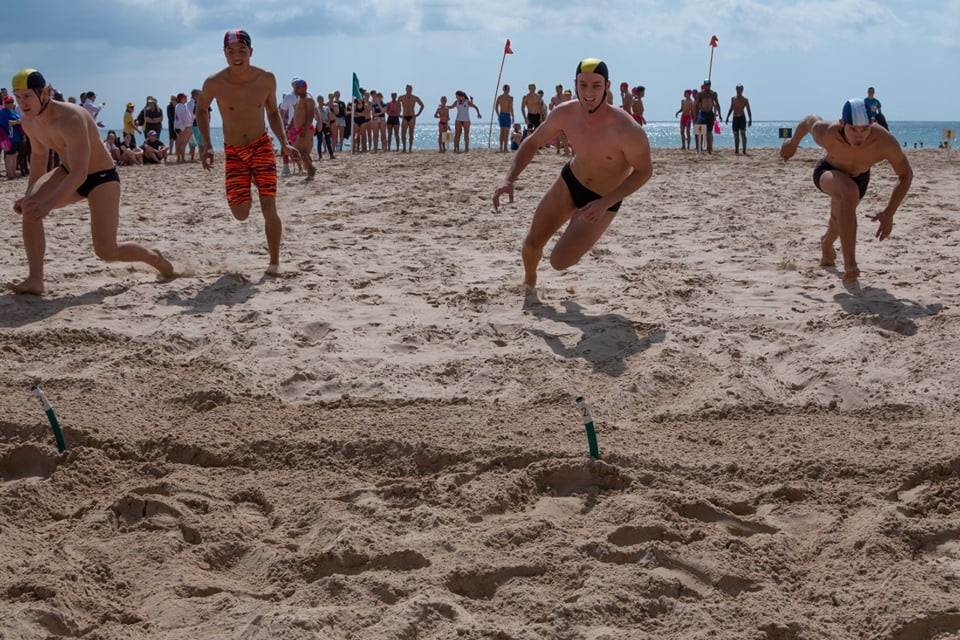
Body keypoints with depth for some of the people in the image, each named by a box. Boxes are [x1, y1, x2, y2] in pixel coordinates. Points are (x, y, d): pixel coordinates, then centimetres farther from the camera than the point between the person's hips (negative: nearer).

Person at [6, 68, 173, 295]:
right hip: (69, 174, 7)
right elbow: (39, 157, 13)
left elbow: (80, 173, -38)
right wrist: (28, 194, 5)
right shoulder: (29, 122, -7)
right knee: (29, 206, -22)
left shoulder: (71, 119, -33)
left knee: (106, 251, -12)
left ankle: (155, 258, 20)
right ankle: (34, 280, -21)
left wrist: (49, 204, -47)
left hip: (101, 178, -7)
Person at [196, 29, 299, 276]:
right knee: (241, 214, -2)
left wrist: (284, 144, -2)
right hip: (234, 153, 0)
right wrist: (206, 146, -3)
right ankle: (245, 195, 35)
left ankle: (274, 262, 4)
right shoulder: (214, 84, -15)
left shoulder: (266, 79, -9)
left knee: (269, 209, -11)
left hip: (262, 147, 0)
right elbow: (201, 109, 6)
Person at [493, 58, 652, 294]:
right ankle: (529, 283, 42)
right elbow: (532, 143, -3)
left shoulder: (627, 130, -35)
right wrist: (509, 180, -18)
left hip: (603, 200, -4)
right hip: (570, 181, 4)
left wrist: (606, 203, -28)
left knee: (559, 261, -10)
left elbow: (644, 171, -20)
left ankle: (579, 238, 26)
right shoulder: (565, 114, -20)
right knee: (532, 243, 7)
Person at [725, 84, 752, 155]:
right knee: (736, 134, 6)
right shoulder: (733, 99, 12)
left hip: (742, 118, -4)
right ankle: (736, 150, 13)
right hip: (735, 118, 4)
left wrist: (750, 120, -4)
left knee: (743, 133, -14)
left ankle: (744, 151, -15)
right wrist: (727, 117, 13)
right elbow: (731, 108, 20)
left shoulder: (745, 100, 1)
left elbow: (748, 110, 2)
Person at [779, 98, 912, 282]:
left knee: (841, 219, 28)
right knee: (849, 193, -37)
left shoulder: (886, 142, -39)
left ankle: (826, 244, 66)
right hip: (829, 171, -3)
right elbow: (810, 120, -14)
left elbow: (906, 175, -24)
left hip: (859, 177, 3)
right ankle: (849, 264, -34)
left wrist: (889, 213, -34)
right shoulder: (827, 135, -38)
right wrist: (793, 143, 6)